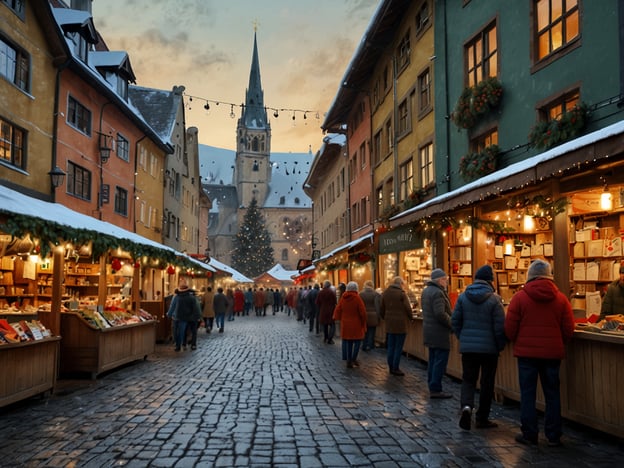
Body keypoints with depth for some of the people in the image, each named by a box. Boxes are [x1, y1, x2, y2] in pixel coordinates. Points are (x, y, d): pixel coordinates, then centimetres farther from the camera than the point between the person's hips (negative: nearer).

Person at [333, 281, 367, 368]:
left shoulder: (343, 298, 0)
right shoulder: (357, 298, -13)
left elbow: (338, 310, 1)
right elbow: (362, 312, -13)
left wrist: (341, 320, 13)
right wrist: (363, 323, 0)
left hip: (345, 324, 5)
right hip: (356, 325, -4)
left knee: (347, 342, 9)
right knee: (357, 341, 7)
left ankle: (348, 360, 11)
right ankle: (353, 359, 0)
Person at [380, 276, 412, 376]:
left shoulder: (385, 293, 7)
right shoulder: (401, 293, -11)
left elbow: (381, 309, 11)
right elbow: (408, 308, -9)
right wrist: (410, 317, 9)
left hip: (389, 324, 6)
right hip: (400, 323, -6)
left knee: (390, 346, 12)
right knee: (398, 347, 1)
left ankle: (391, 367, 18)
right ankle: (395, 368, 3)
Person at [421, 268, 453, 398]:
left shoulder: (426, 290, 13)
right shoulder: (437, 293, -18)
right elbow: (440, 314, -25)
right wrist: (452, 324, -12)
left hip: (429, 332, 10)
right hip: (439, 333, -10)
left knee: (433, 361, 16)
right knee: (440, 361, -4)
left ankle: (432, 388, 22)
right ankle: (436, 390, -2)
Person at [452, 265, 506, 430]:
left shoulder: (463, 296, 0)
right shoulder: (494, 299, -11)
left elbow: (455, 321, 2)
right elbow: (500, 327, -11)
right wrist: (500, 346, 3)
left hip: (467, 346, 3)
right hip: (489, 348, -2)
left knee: (468, 380, 11)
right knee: (487, 383, 10)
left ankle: (466, 406, -14)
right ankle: (482, 418, 17)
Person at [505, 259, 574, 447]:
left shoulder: (519, 297, -7)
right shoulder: (561, 298, -1)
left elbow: (510, 328, -6)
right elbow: (569, 330, 2)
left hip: (527, 352, -2)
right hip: (553, 353, 2)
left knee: (527, 393, 7)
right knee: (552, 393, 12)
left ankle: (529, 434, 11)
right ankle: (553, 436, 16)